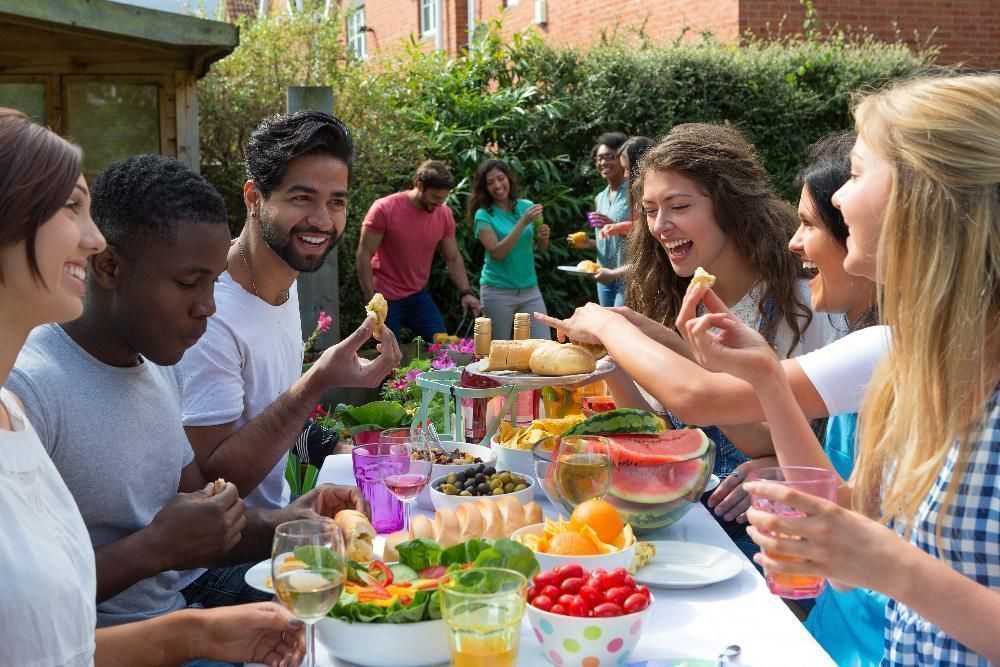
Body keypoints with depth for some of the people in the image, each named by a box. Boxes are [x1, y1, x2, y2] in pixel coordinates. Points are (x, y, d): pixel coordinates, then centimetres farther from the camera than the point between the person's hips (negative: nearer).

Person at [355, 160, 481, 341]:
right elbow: (363, 256, -13)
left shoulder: (444, 214, -3)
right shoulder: (384, 209, -16)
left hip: (419, 296, 5)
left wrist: (466, 292, -7)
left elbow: (453, 258, 7)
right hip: (386, 299, -5)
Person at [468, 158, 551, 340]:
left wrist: (544, 237, -10)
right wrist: (523, 222, -21)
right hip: (498, 291, -3)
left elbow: (542, 248, 13)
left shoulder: (527, 206, 5)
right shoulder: (484, 215, -4)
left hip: (530, 289, 3)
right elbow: (496, 253, -17)